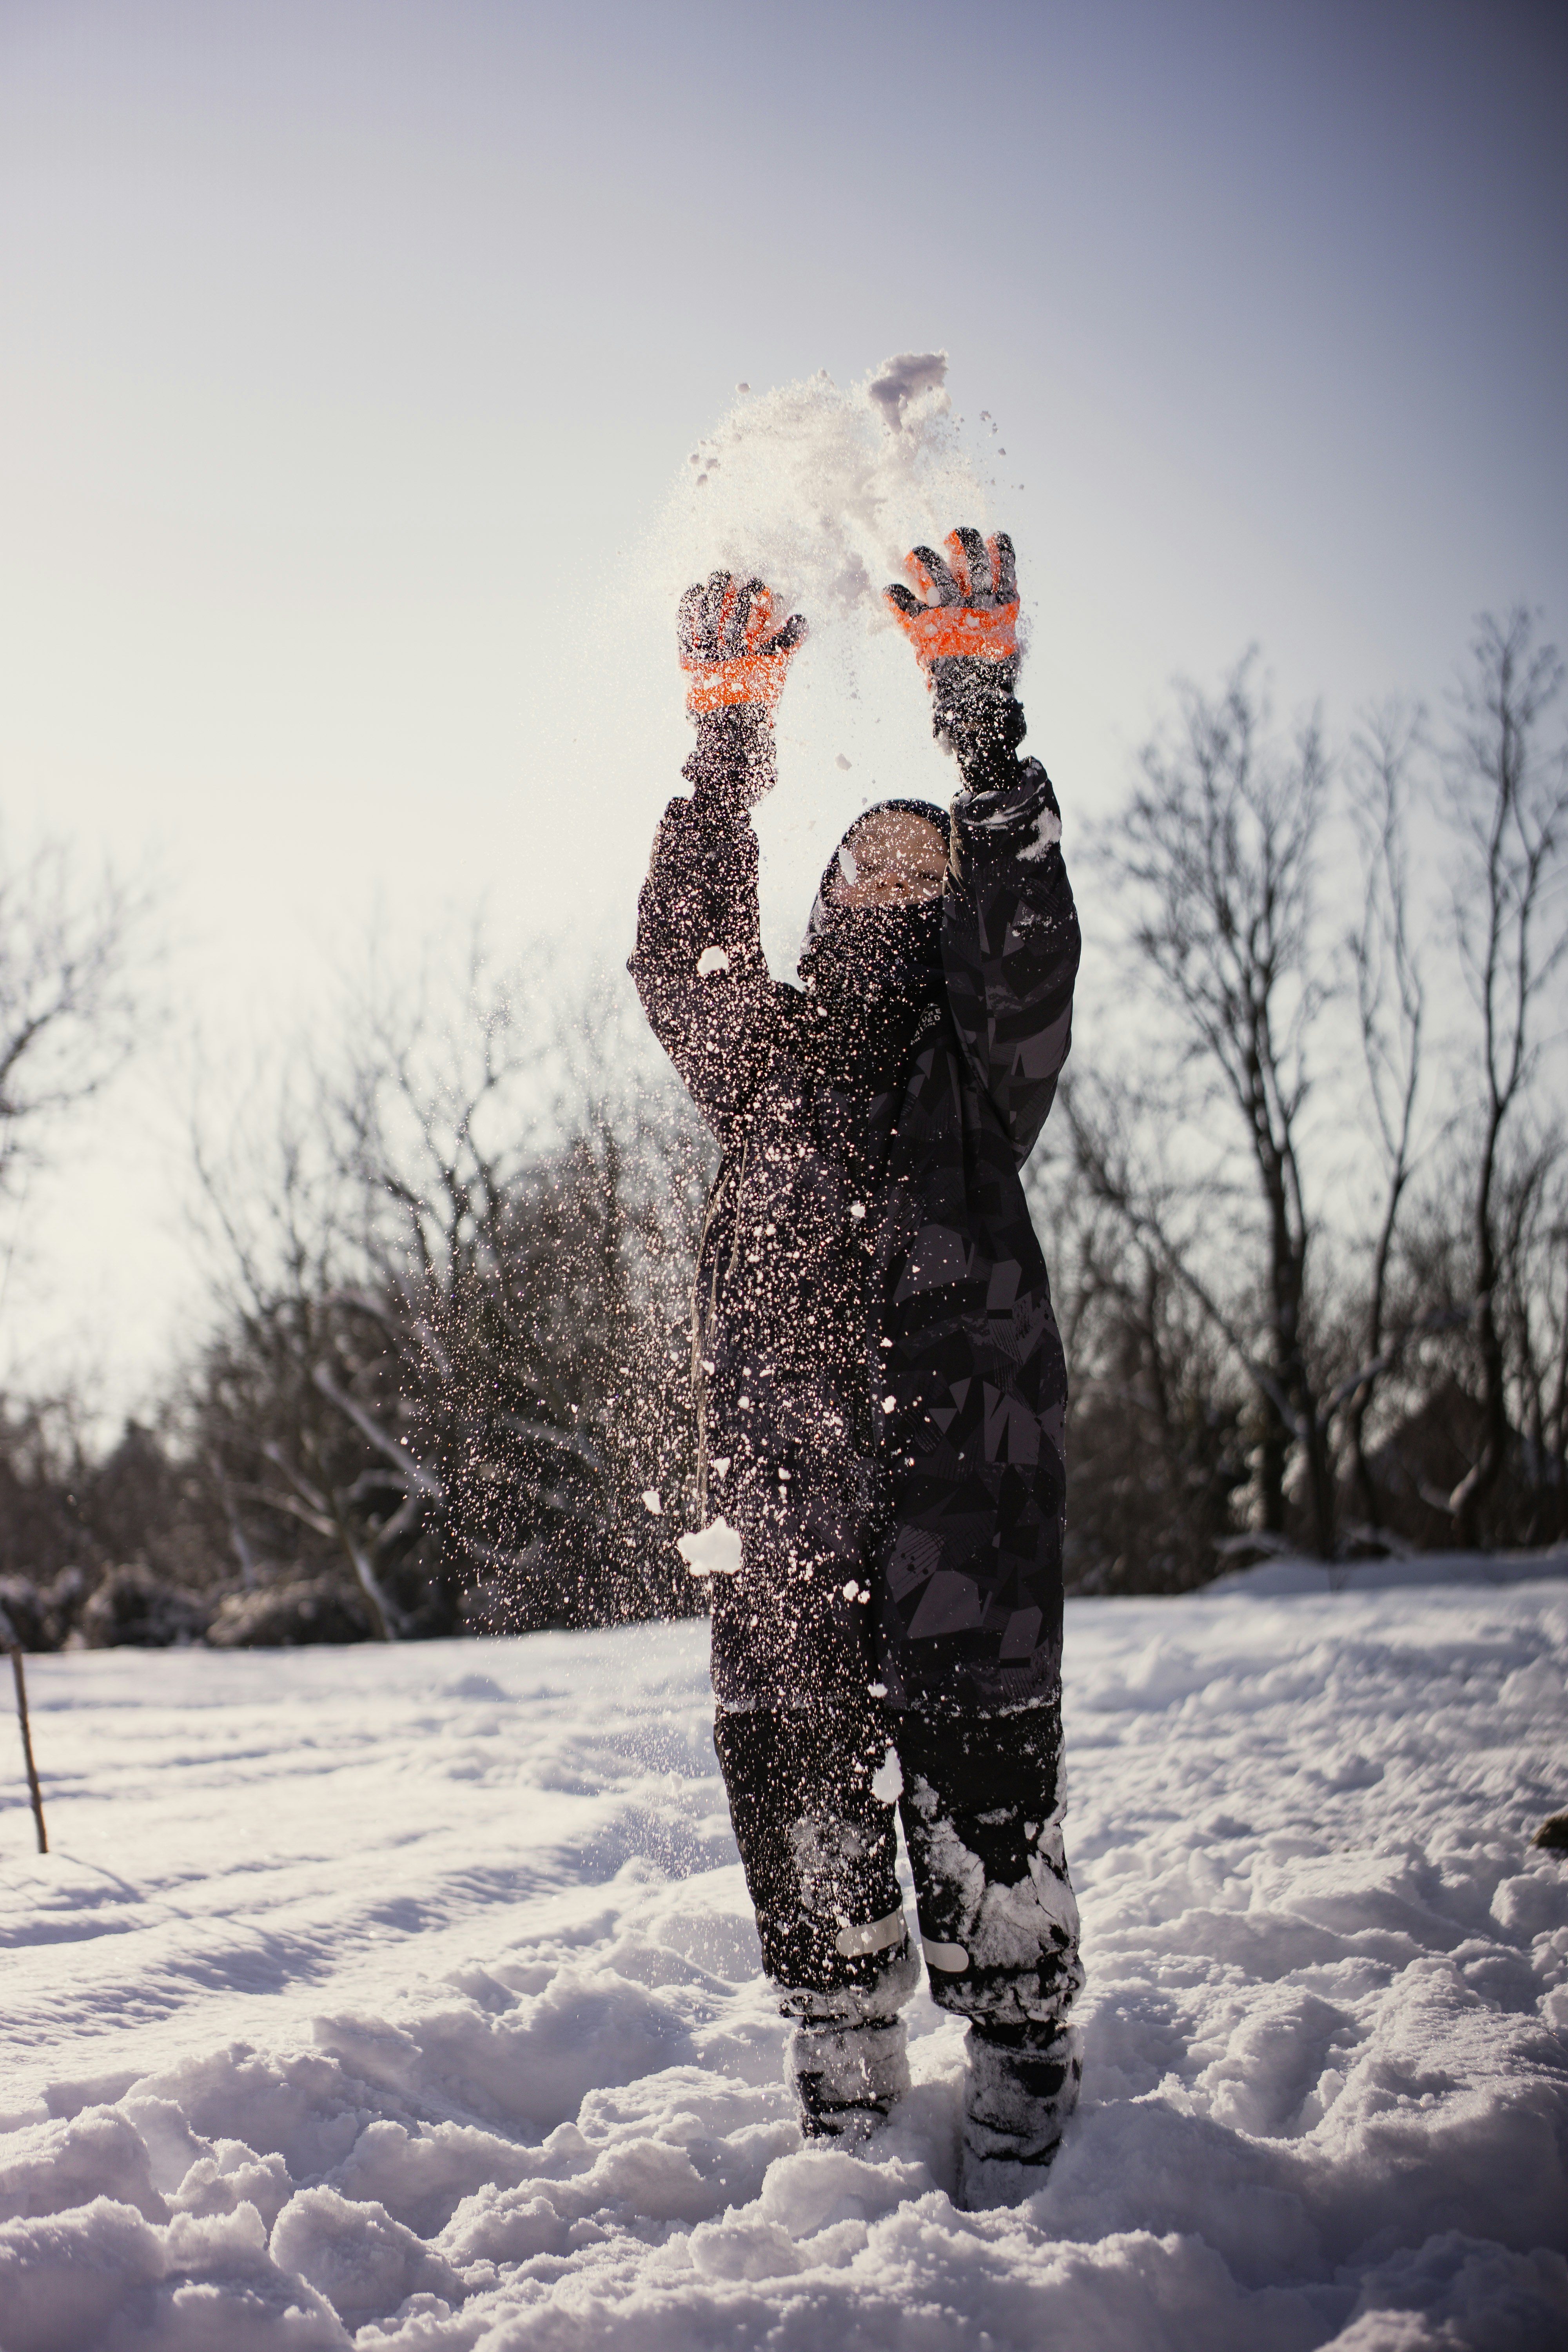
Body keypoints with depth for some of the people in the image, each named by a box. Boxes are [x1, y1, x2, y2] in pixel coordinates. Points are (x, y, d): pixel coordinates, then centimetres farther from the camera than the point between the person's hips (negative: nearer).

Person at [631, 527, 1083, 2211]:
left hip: (963, 1464, -3)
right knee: (790, 1768, 4)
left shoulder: (982, 1059, 11)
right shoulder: (766, 1060, 18)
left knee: (977, 1766, -5)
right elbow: (678, 957, 3)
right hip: (779, 1470, 3)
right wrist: (727, 746, -7)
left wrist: (982, 715, -13)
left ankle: (1021, 2066, 8)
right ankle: (843, 2070, 18)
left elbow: (1023, 929, -6)